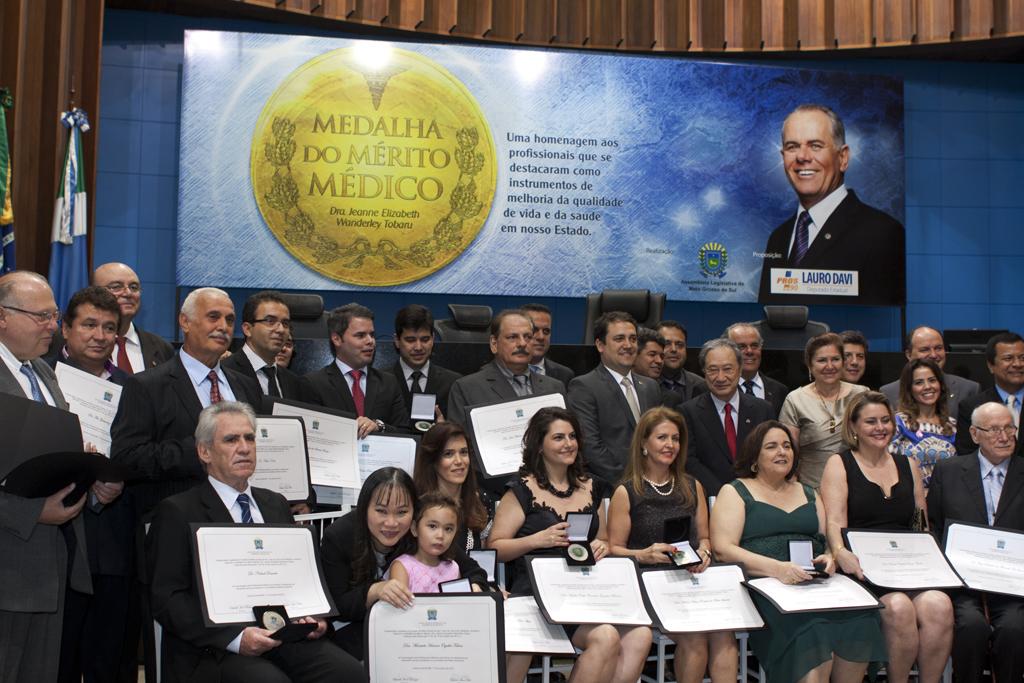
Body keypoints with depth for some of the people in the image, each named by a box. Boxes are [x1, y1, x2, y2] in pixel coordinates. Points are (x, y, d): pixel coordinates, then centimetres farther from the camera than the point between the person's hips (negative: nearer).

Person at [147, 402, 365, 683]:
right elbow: (166, 598, -7)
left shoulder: (276, 505, 22)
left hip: (285, 636, 5)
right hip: (214, 649, -5)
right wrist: (235, 638, -18)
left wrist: (310, 617, 1)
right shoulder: (177, 512, 1)